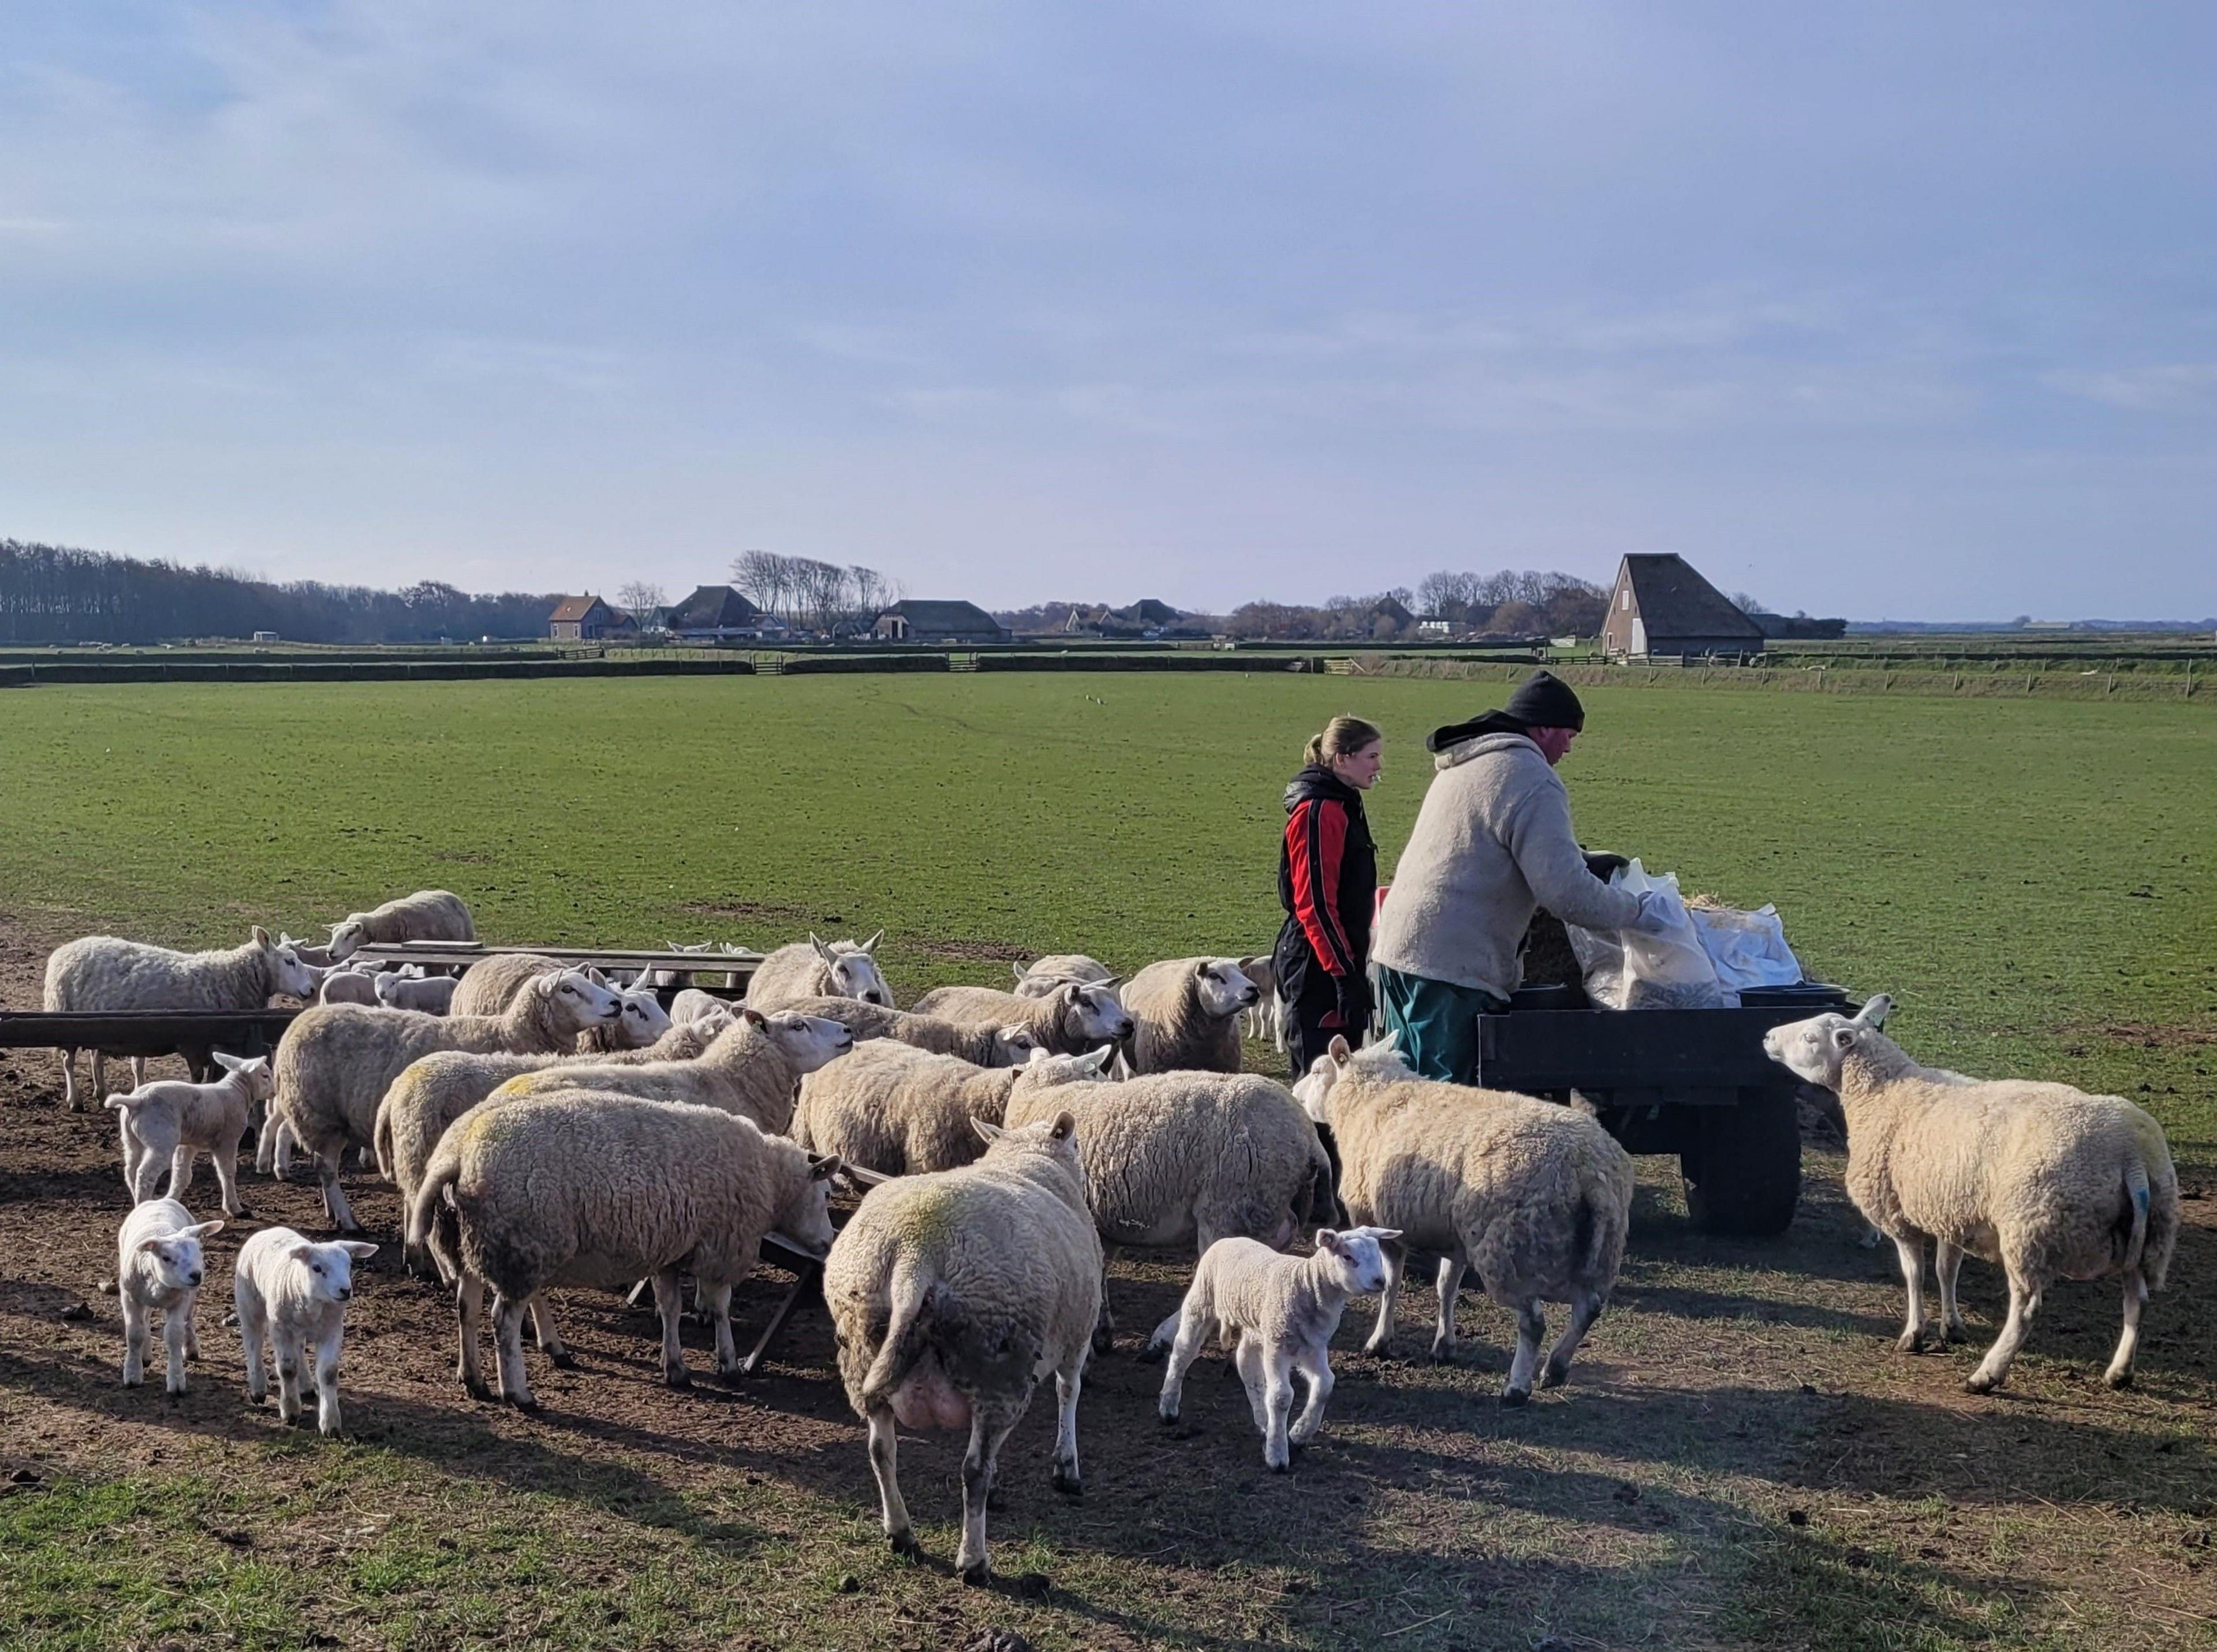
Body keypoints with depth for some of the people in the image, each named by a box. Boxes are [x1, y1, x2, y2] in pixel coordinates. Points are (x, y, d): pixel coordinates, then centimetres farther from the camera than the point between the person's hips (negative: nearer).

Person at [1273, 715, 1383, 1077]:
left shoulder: (1342, 806, 15)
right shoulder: (1319, 811, -17)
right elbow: (1316, 903, -21)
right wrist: (1344, 975, -22)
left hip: (1336, 961, 10)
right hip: (1319, 967, -10)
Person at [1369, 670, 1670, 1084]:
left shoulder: (1462, 764, 19)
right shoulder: (1533, 781, -12)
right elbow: (1568, 892, -19)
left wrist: (1581, 858, 30)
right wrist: (1638, 911, -4)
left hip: (1396, 945, 10)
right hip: (1453, 967, -9)